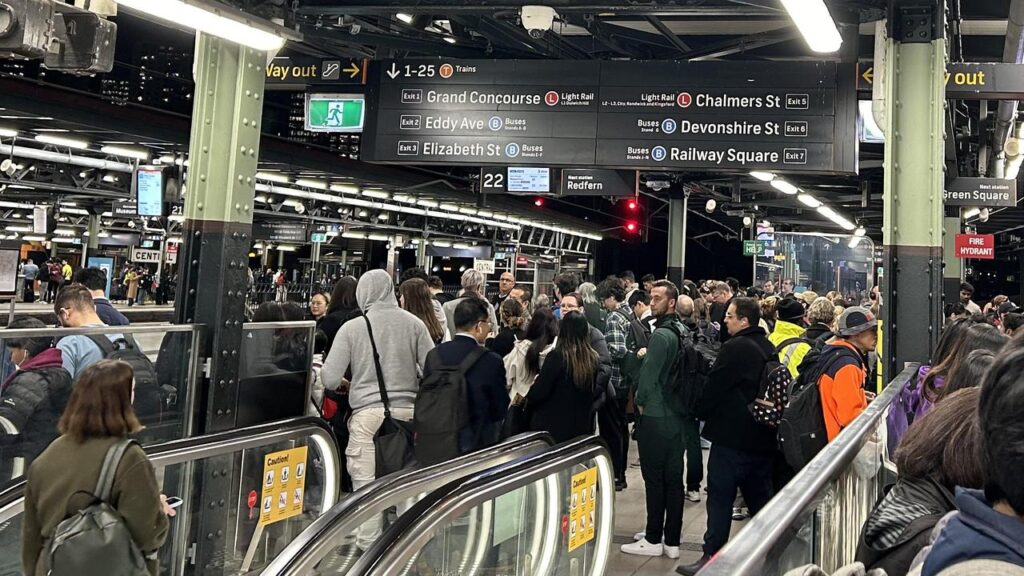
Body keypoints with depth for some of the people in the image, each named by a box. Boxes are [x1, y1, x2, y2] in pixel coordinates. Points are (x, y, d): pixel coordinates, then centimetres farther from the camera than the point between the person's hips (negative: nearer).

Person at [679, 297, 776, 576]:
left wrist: (700, 410, 5)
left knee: (720, 500, -2)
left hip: (731, 437, -8)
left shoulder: (734, 348, -16)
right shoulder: (769, 349, 9)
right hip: (763, 438, 8)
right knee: (760, 499, 15)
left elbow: (713, 387, -13)